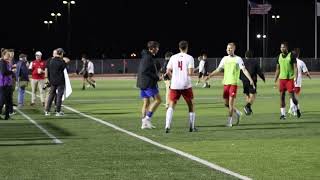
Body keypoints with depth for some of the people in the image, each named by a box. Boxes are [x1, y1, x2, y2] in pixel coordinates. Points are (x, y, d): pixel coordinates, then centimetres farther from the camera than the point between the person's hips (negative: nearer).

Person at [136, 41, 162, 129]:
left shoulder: (145, 56, 16)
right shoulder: (148, 57, -15)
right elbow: (145, 71, -22)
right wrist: (157, 77, -16)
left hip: (142, 83, 10)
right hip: (149, 83, -10)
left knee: (146, 102, 11)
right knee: (157, 99, -5)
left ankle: (144, 123, 10)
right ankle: (147, 118, -9)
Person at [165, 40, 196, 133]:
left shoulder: (173, 57, 5)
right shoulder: (189, 58, -3)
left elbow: (168, 71, 3)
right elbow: (190, 73, -11)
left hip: (174, 85, 2)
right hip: (186, 85, -2)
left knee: (171, 105, 2)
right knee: (191, 105, 15)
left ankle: (167, 126, -14)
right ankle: (192, 127, 16)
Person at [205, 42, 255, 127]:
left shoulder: (238, 59, -3)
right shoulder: (225, 59, 11)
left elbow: (244, 70, -9)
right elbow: (218, 69, 17)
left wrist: (250, 79, -19)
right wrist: (210, 75, 9)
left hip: (234, 83, -5)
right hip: (226, 83, 5)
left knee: (231, 102, -10)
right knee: (226, 103, 7)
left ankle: (229, 121, -3)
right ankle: (237, 113, 30)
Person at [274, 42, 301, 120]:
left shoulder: (291, 55, -4)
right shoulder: (279, 56, 10)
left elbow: (295, 67, -6)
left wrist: (295, 77, -17)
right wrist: (275, 79, 13)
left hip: (290, 78, -4)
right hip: (282, 78, 4)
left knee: (292, 95, -4)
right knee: (282, 96, 0)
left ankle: (297, 109, 23)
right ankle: (283, 114, 4)